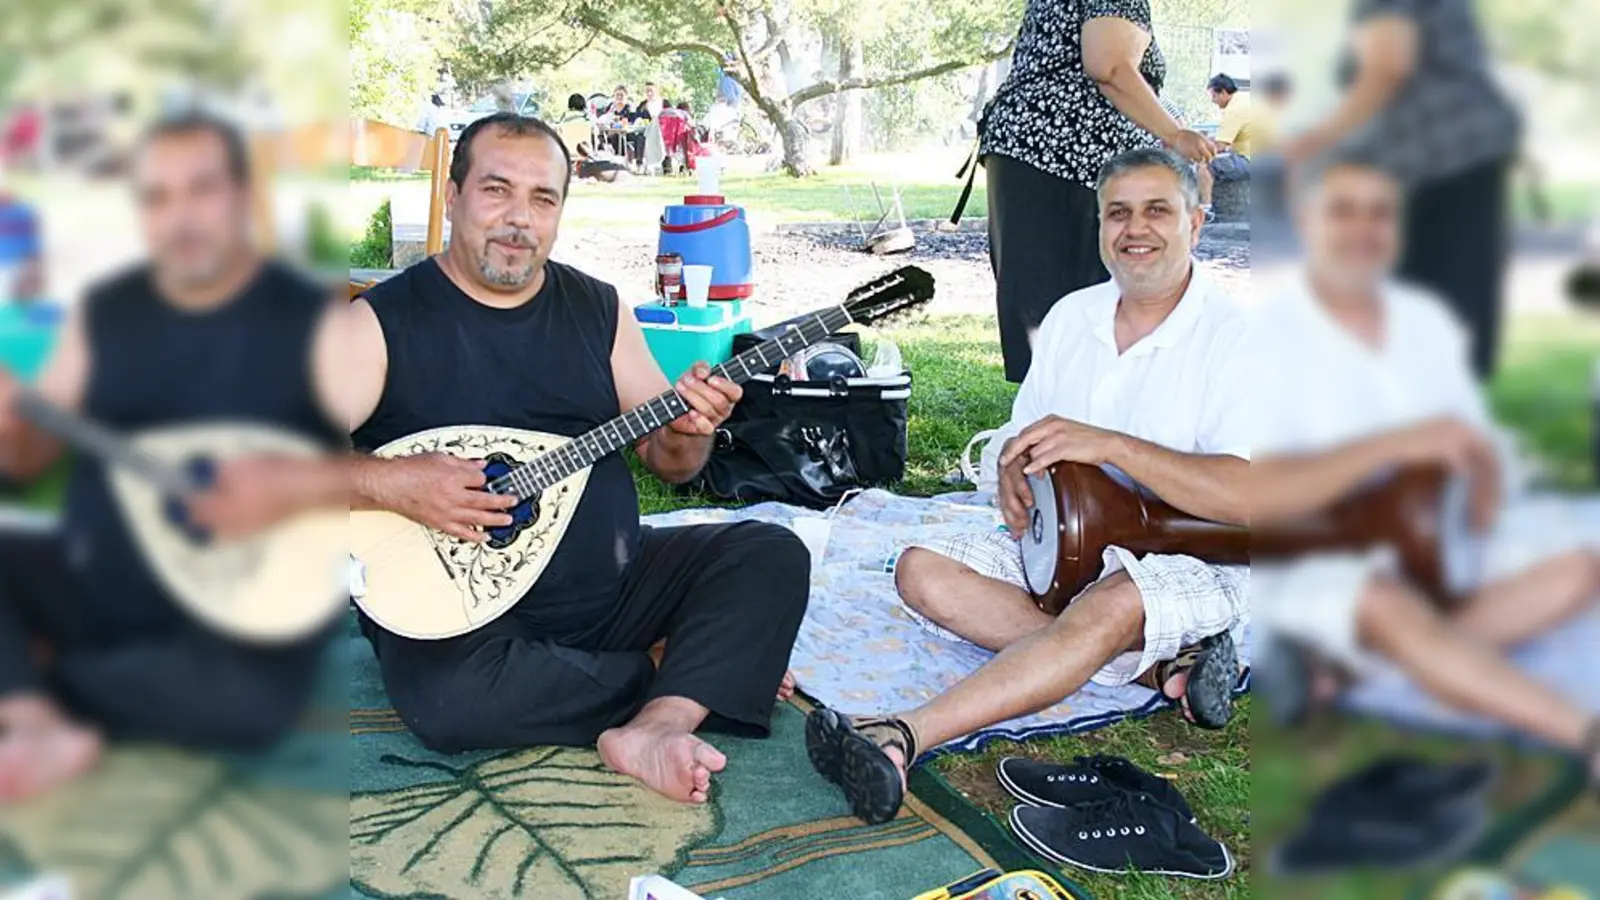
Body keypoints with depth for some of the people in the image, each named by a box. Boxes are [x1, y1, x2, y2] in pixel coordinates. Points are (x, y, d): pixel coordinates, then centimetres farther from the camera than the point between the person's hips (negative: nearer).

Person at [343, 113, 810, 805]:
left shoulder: (598, 308, 6)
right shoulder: (385, 321, -8)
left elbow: (667, 463, 10)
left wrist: (689, 432, -14)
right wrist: (387, 484, -29)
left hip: (614, 579, 4)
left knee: (773, 556, -10)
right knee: (446, 700, -34)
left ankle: (651, 731, -28)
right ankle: (711, 679, -13)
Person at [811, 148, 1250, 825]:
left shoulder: (1232, 335, -12)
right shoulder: (1071, 316, 8)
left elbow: (1252, 497, -24)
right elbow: (1022, 436, 17)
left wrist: (1109, 445, -29)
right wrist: (1012, 472, -9)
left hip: (1193, 566, -7)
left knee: (1113, 604, -39)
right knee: (923, 571, -15)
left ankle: (901, 738, -51)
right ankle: (1158, 664, -20)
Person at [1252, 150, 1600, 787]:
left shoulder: (1426, 319, 6)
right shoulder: (1268, 335, -14)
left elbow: (1478, 454, 8)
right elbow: (1253, 498, -25)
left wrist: (1480, 494, -16)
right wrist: (1394, 444, -28)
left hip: (1420, 547, 7)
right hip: (1303, 563, -7)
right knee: (1390, 610, -36)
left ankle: (1357, 667, -21)